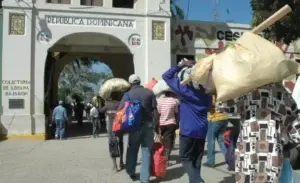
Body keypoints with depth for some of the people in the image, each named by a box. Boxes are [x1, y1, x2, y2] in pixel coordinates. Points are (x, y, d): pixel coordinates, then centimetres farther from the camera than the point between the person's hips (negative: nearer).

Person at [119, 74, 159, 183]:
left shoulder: (128, 94, 0)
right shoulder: (150, 92, 3)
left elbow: (120, 109, -9)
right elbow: (155, 110, 0)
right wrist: (157, 125, 4)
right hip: (149, 124, 1)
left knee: (132, 149, 16)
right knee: (147, 151, 6)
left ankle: (131, 172, 29)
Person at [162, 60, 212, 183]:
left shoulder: (185, 89, -9)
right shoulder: (206, 93, 7)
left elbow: (166, 76, -3)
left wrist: (181, 65, -1)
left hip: (187, 130, -5)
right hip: (202, 130, 5)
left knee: (186, 158, 4)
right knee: (197, 159, 13)